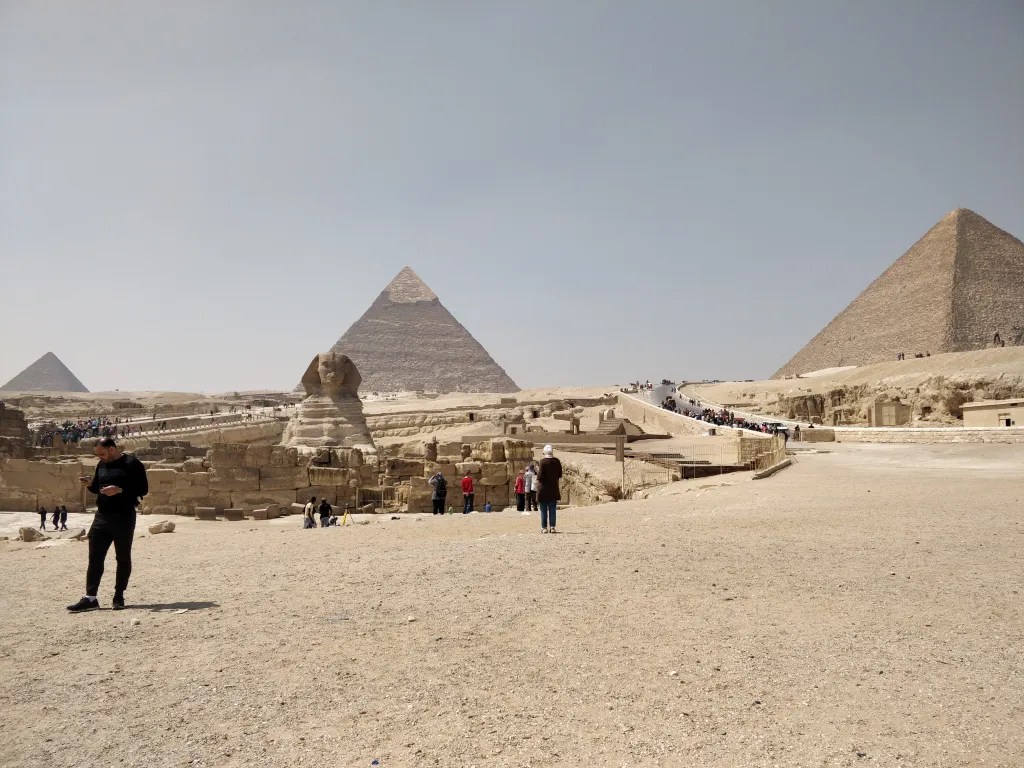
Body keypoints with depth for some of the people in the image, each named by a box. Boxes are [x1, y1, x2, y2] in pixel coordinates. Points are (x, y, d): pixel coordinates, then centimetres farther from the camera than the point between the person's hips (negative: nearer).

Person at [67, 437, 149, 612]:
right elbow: (98, 488, 23)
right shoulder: (102, 465, 12)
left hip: (123, 517, -6)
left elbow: (143, 488, -14)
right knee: (95, 558, 4)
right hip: (101, 517, 6)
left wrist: (119, 490, -24)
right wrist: (89, 485, 1)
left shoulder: (131, 464, -10)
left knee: (123, 558, 4)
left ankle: (119, 597, 14)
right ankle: (90, 598, 8)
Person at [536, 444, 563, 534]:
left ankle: (544, 527, 3)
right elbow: (560, 475, 7)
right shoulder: (557, 461, 2)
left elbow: (540, 476, -16)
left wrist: (537, 471, 4)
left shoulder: (543, 461, -12)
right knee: (552, 509, 9)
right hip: (554, 489, 4)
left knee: (543, 510, 3)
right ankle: (552, 527, 6)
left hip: (543, 489, -4)